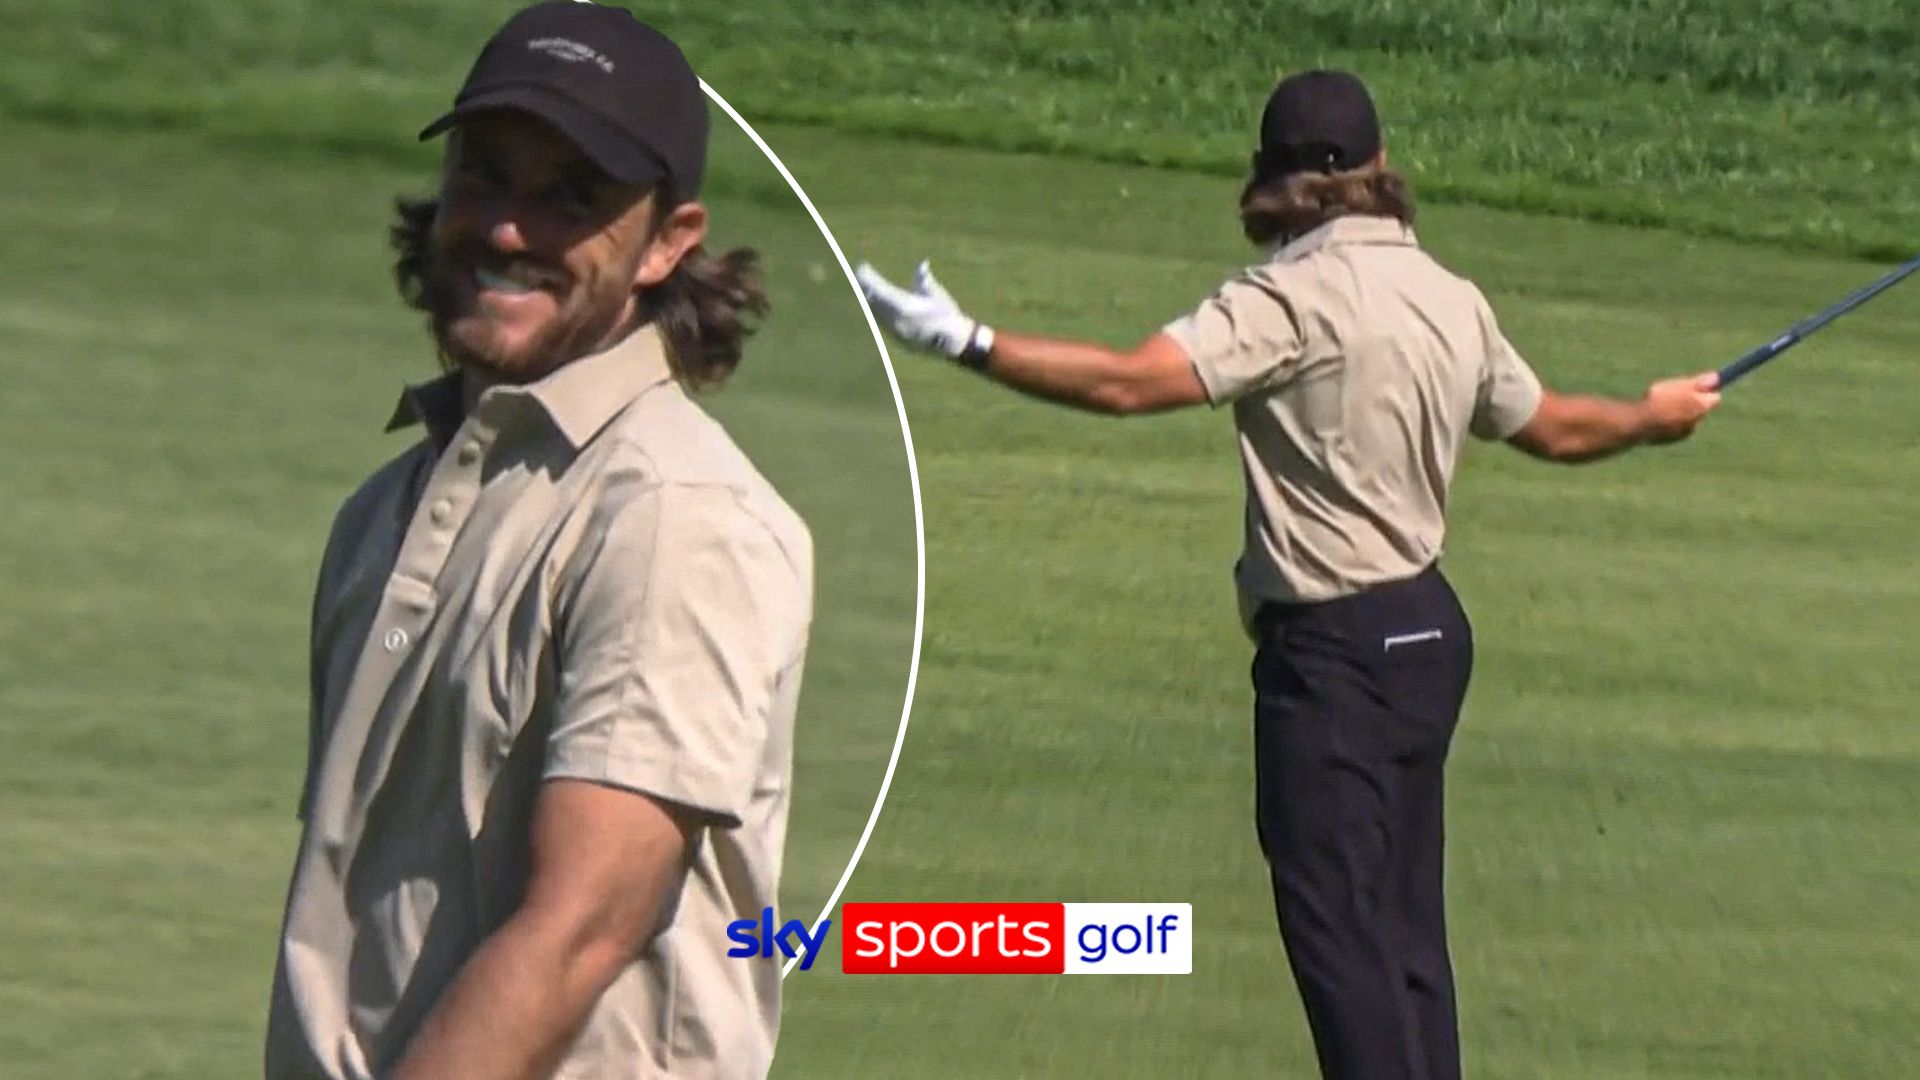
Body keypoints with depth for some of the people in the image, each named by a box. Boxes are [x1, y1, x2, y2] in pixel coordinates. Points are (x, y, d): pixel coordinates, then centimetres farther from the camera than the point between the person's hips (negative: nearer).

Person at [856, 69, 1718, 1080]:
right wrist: (1653, 415, 43)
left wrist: (968, 344, -24)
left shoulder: (1297, 297, -15)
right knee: (1404, 915, 13)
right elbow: (1556, 427, 23)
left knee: (1335, 918, -8)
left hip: (1332, 646, -8)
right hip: (1428, 626, 8)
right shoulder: (1453, 302, 9)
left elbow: (1131, 381, -25)